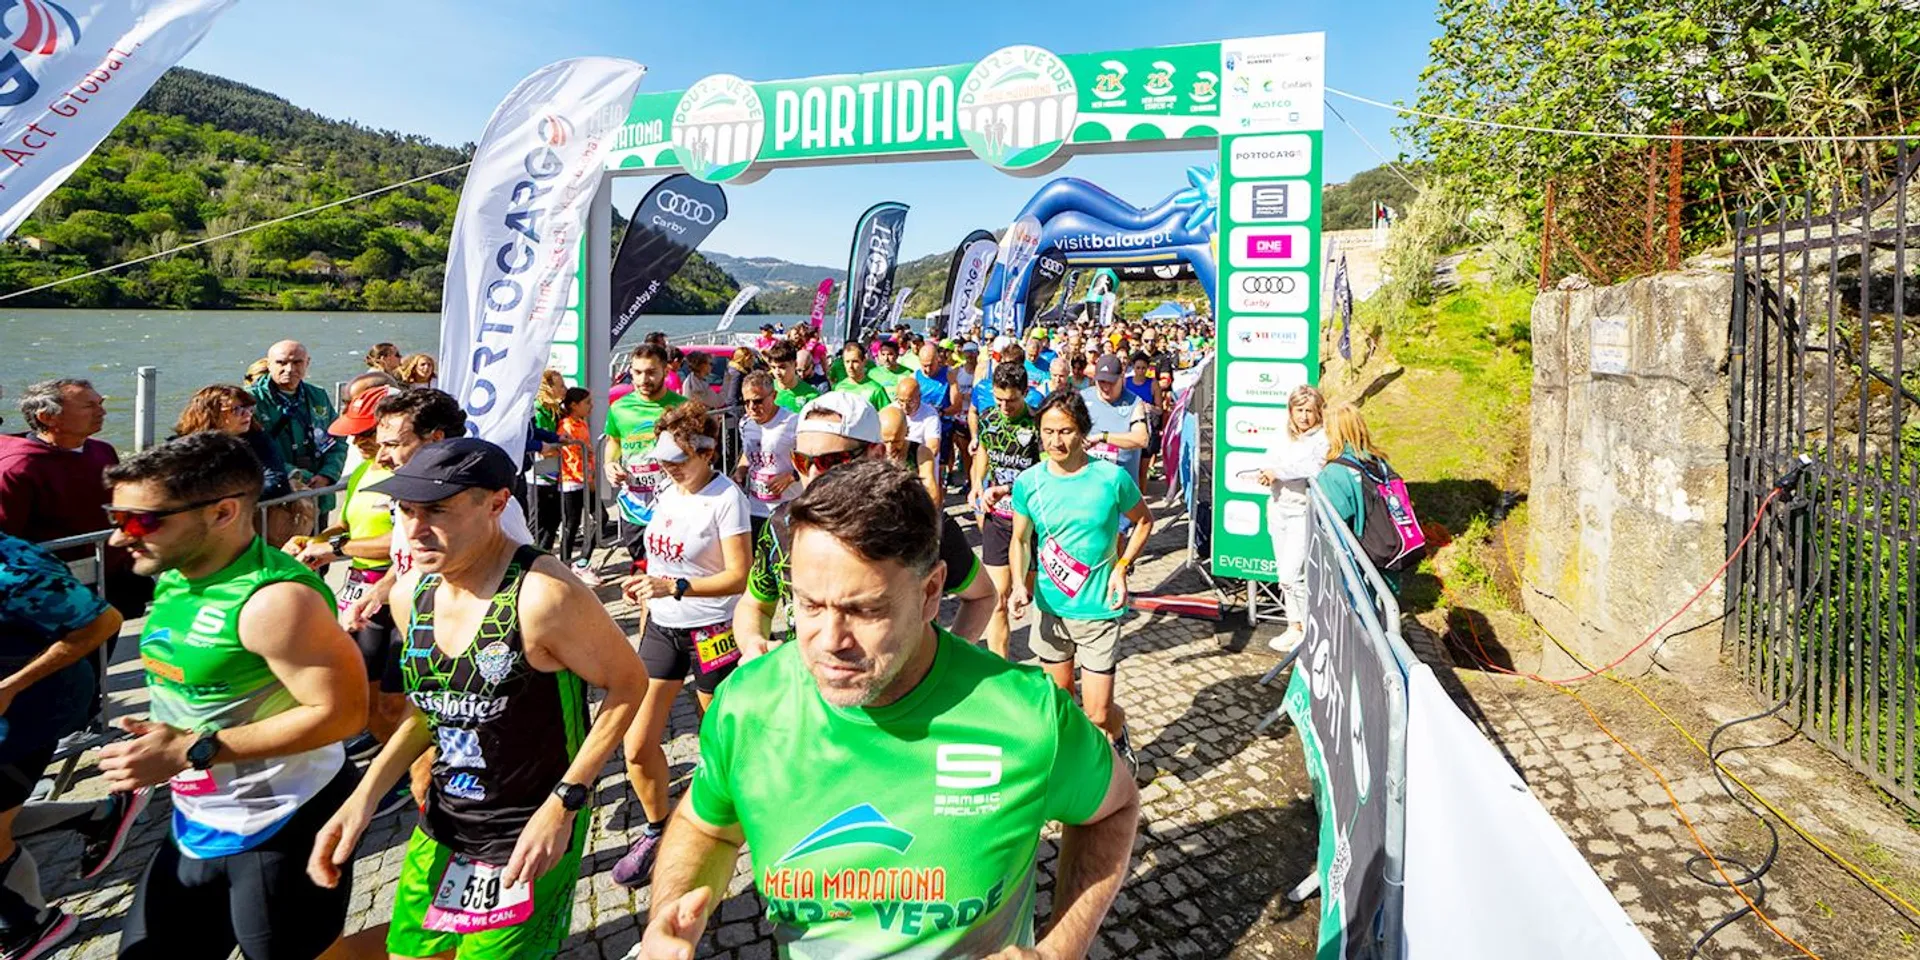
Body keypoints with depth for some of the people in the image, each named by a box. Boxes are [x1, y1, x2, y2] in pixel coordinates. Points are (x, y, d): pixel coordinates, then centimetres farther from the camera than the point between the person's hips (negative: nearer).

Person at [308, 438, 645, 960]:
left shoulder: (542, 594, -28)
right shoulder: (411, 593, -4)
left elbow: (627, 685, -17)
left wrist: (563, 804, -20)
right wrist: (363, 798, 1)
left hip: (529, 839, -7)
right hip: (440, 830, 7)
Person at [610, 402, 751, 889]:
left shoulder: (726, 497, -16)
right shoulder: (668, 492, 6)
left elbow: (740, 576, -20)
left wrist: (675, 586, -29)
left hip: (710, 630, -6)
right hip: (662, 628, 6)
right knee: (637, 745, 5)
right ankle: (657, 829, 27)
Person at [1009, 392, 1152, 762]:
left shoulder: (1112, 478, -13)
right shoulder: (1028, 482, -7)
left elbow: (1144, 521, 4)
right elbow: (1020, 540, 5)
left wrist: (1122, 567, -8)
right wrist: (1019, 585, -13)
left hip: (1098, 610, -2)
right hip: (1050, 608, 3)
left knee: (1098, 714, 0)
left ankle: (1119, 733, 36)